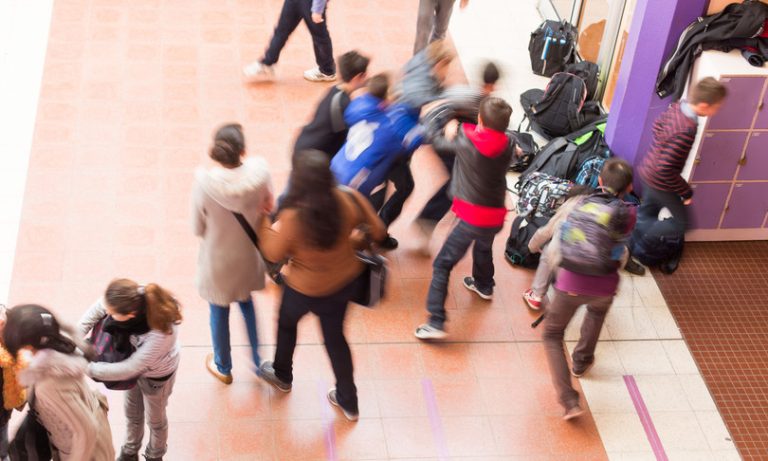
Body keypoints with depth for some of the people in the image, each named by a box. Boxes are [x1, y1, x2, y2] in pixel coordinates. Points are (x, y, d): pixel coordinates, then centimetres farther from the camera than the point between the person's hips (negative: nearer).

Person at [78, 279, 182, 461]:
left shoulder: (161, 333, -48)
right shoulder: (130, 299, -36)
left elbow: (130, 368, -36)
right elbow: (95, 311, -16)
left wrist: (88, 368, -30)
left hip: (156, 374, -5)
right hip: (133, 360, 5)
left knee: (154, 419, 25)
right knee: (132, 413, 30)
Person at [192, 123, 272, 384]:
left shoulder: (204, 184, -30)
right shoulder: (259, 173, -25)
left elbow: (198, 229, -15)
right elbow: (267, 204, -4)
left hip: (218, 260, -2)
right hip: (248, 257, 2)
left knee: (219, 313, 22)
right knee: (246, 303, 31)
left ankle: (223, 368, 45)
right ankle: (258, 360, 44)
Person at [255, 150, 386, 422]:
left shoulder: (293, 218, -33)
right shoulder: (350, 200, -22)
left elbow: (274, 253, -16)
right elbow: (378, 232, -8)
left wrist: (263, 219, -7)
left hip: (306, 290, -3)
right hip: (345, 281, 3)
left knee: (286, 323, 30)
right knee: (335, 336, 25)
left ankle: (282, 376, 56)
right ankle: (348, 402, 38)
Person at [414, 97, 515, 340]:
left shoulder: (465, 140, -13)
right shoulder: (508, 145, -2)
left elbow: (439, 143, 1)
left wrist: (451, 133, 22)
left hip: (472, 217, -5)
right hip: (496, 216, 5)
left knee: (442, 265, -2)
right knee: (483, 247, 36)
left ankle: (436, 323, -11)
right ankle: (483, 285, 63)